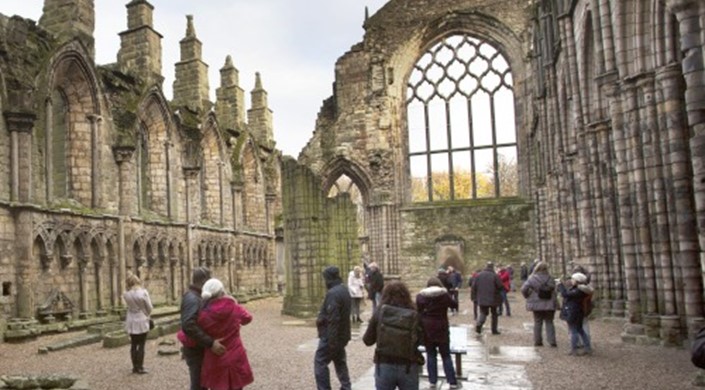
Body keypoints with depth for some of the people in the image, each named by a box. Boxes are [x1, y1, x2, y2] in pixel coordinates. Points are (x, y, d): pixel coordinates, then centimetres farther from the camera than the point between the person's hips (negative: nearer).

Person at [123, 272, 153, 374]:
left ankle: (135, 367, 18)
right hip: (142, 321, -3)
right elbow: (149, 307, -7)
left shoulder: (126, 294, -8)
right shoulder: (143, 292, -16)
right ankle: (140, 368, 5)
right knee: (141, 345, 3)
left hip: (131, 322, 3)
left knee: (133, 345, 12)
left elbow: (128, 306, 0)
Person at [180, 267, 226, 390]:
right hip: (195, 350, -10)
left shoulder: (197, 296, 10)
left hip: (199, 348, 10)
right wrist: (210, 343, -37)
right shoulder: (192, 298, -22)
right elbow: (188, 326, -35)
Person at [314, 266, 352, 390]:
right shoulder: (344, 290, 10)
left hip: (331, 335, -10)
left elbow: (333, 319, -24)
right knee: (340, 362, 17)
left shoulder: (333, 293, -21)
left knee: (320, 362, -2)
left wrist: (331, 340, -23)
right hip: (342, 334, 10)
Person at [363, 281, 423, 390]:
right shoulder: (413, 315, -5)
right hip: (408, 367, 0)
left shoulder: (379, 313, -6)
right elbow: (421, 340, 2)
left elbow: (368, 340, 1)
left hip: (384, 365, 0)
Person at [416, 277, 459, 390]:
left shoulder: (420, 296, -2)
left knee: (431, 355, 11)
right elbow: (455, 305, 10)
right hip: (441, 329, 0)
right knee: (446, 355, 9)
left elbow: (417, 312, 1)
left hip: (426, 329, 1)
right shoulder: (444, 294, -4)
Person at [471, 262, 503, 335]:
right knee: (494, 314, 15)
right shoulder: (495, 276, -11)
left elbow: (474, 286, 2)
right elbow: (500, 286, -12)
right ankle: (494, 330, 17)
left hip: (482, 299, 2)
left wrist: (475, 296, 11)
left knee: (483, 313, 12)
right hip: (493, 299, -2)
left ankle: (478, 324, -15)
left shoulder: (479, 275, 0)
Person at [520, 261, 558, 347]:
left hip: (536, 304, -1)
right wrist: (555, 302, 8)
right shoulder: (550, 279, -6)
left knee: (537, 322, 10)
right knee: (549, 322, 10)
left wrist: (528, 296, 2)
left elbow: (524, 289, -15)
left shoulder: (532, 278, -11)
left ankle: (538, 341, 13)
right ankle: (552, 341, 5)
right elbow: (554, 291, -4)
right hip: (549, 304, 1)